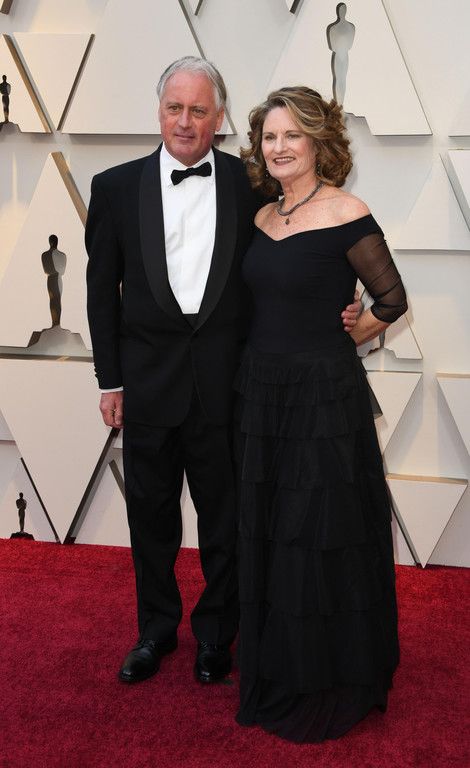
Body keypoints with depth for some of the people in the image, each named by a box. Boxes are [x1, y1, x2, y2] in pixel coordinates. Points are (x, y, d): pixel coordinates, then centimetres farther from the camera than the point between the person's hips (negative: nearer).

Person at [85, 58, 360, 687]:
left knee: (224, 516, 13)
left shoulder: (250, 184, -1)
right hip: (148, 380, 1)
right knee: (151, 515, 15)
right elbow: (103, 289, 3)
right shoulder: (117, 186, 1)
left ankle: (215, 633, 35)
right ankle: (157, 629, 37)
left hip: (226, 381, -1)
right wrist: (110, 381, 2)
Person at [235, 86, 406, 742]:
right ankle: (278, 671, 34)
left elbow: (391, 300, -6)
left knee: (321, 538, 4)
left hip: (324, 394, -7)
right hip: (262, 391, 7)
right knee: (268, 535, 15)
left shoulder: (347, 214, -12)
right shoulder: (265, 217, 8)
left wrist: (337, 342, 2)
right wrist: (279, 353, 9)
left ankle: (331, 690, 24)